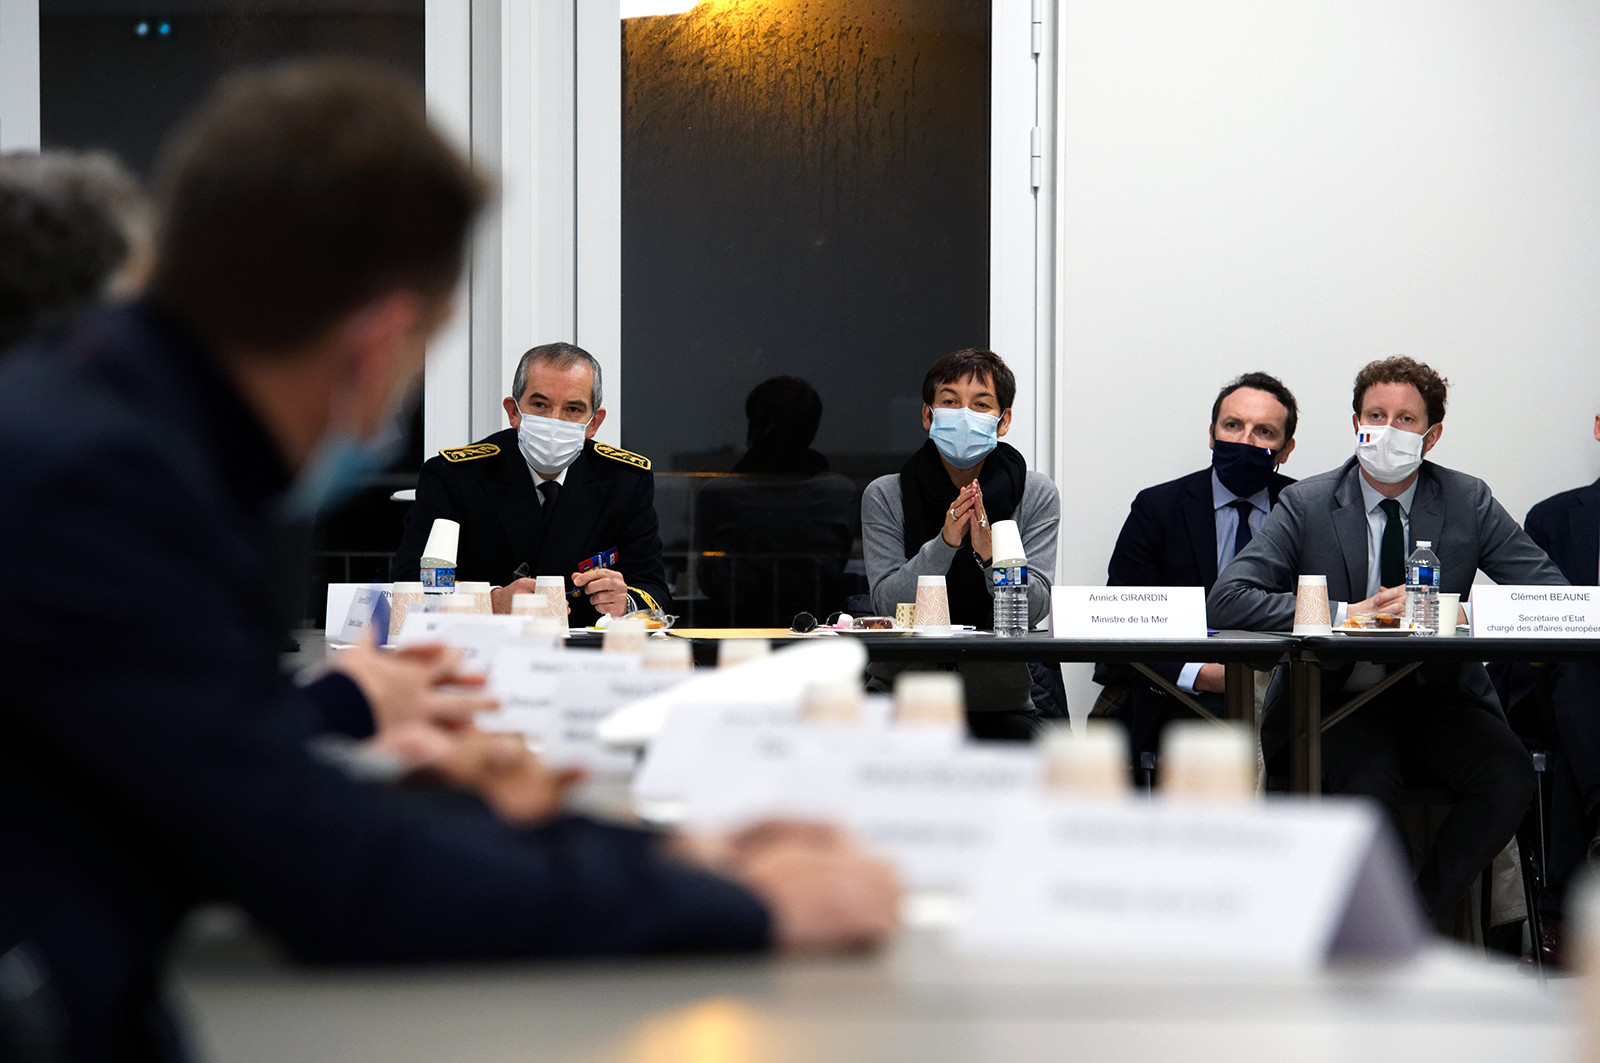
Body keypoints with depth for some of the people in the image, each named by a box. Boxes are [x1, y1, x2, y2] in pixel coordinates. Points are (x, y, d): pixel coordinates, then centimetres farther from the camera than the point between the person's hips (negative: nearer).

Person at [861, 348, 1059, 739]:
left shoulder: (1037, 495, 3)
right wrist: (943, 544, -23)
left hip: (1001, 699, 2)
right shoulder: (886, 497, 1)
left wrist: (991, 554, -25)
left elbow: (1033, 609, -6)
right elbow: (886, 602, -9)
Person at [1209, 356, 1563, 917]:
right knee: (1368, 783, -33)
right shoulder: (1305, 506, -1)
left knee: (1510, 776, -27)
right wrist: (1347, 614, -20)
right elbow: (1226, 600, -11)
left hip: (1441, 698, 2)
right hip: (1337, 700, -2)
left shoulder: (1469, 502, 4)